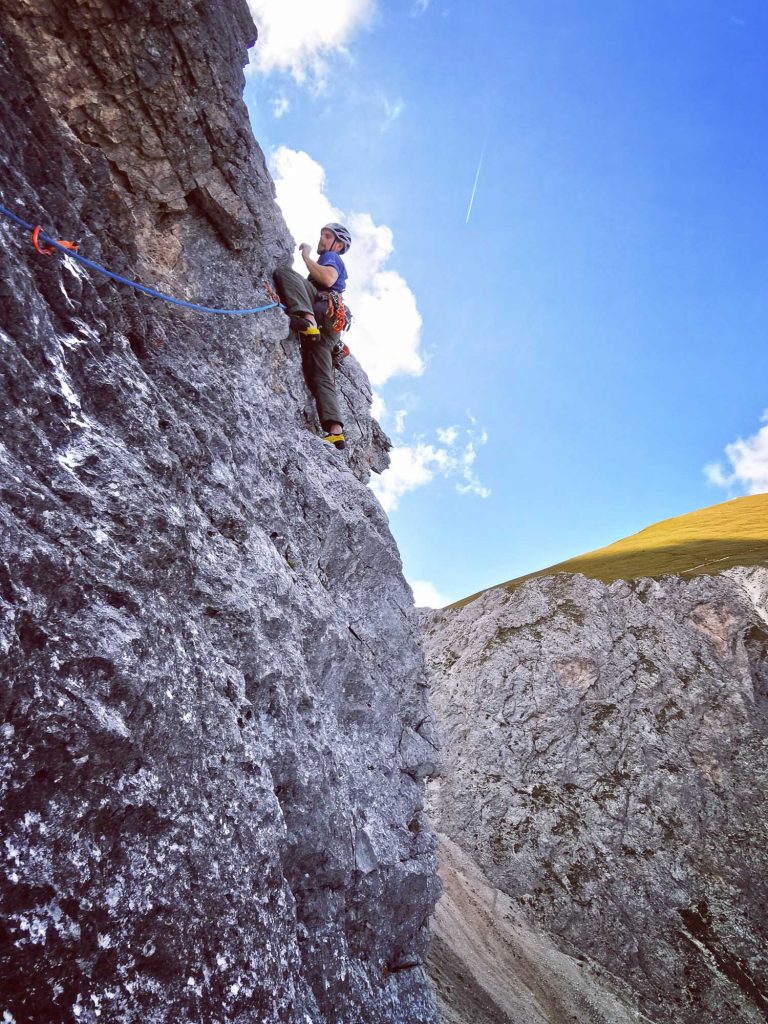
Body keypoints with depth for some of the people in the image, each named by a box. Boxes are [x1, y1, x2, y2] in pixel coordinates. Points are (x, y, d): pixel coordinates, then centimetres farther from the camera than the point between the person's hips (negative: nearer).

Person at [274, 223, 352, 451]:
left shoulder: (332, 257, 17)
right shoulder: (327, 262, 45)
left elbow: (328, 279, -7)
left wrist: (306, 257, 2)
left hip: (326, 309, -8)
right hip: (327, 328, 8)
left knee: (284, 272, -19)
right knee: (320, 378, -6)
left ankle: (307, 320, -43)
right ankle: (336, 432, -19)